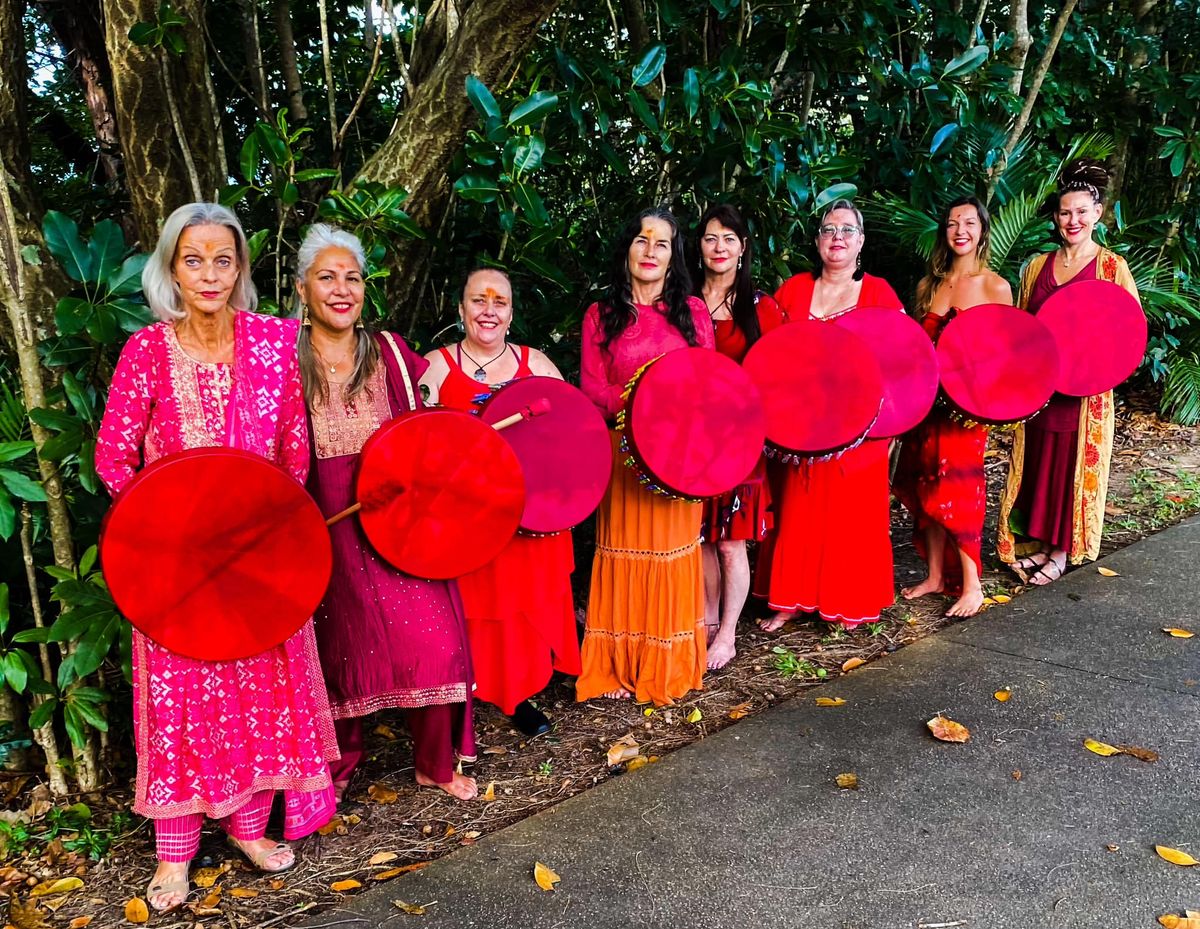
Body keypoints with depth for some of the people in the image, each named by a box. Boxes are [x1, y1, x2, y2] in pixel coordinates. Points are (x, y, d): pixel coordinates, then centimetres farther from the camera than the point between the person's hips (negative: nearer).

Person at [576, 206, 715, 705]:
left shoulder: (692, 311, 9)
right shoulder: (601, 316, 5)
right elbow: (591, 387, 0)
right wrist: (637, 403, -18)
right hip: (625, 452, -1)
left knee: (675, 549, 6)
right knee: (626, 549, 1)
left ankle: (671, 663, 19)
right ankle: (622, 664, 11)